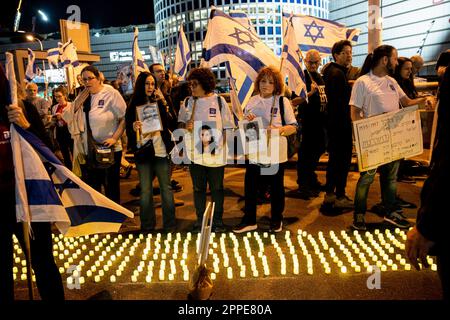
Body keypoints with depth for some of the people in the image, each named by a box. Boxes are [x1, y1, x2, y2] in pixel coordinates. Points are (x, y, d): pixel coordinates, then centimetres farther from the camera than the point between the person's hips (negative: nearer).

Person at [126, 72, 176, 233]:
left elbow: (170, 125, 1)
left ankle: (170, 225, 16)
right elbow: (128, 130, 1)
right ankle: (147, 226, 19)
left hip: (161, 151, 0)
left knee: (166, 188, 4)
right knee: (145, 191, 6)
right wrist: (133, 128, -17)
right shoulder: (133, 106, 4)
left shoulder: (160, 103, 4)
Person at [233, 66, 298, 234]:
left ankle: (276, 220, 28)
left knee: (276, 187, 9)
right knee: (250, 186, 6)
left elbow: (293, 127, -5)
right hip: (255, 152, 3)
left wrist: (279, 130, -23)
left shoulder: (282, 101, -4)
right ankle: (249, 220, 22)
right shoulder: (252, 101, 7)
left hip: (276, 153, -3)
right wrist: (247, 121, -7)